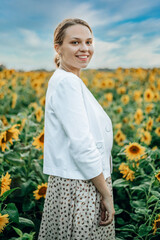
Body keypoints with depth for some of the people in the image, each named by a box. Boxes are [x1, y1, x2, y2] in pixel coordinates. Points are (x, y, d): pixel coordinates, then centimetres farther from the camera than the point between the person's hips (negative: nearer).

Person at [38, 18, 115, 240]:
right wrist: (107, 194, -15)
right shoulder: (66, 82, -17)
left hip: (86, 185, 9)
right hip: (78, 190, -9)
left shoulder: (73, 82, 13)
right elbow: (82, 146, -22)